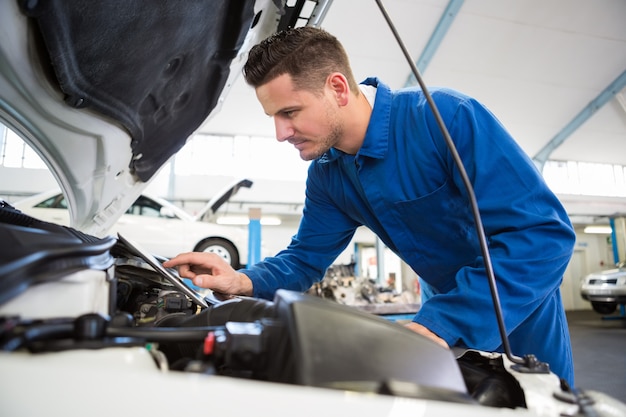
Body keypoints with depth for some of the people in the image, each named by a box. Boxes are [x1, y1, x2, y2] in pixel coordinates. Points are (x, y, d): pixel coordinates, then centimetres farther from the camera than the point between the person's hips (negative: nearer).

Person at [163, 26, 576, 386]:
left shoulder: (447, 118, -31)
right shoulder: (327, 176, -9)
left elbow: (546, 232, -35)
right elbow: (306, 256, -2)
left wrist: (441, 325, -41)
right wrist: (244, 281, -24)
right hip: (446, 311, 5)